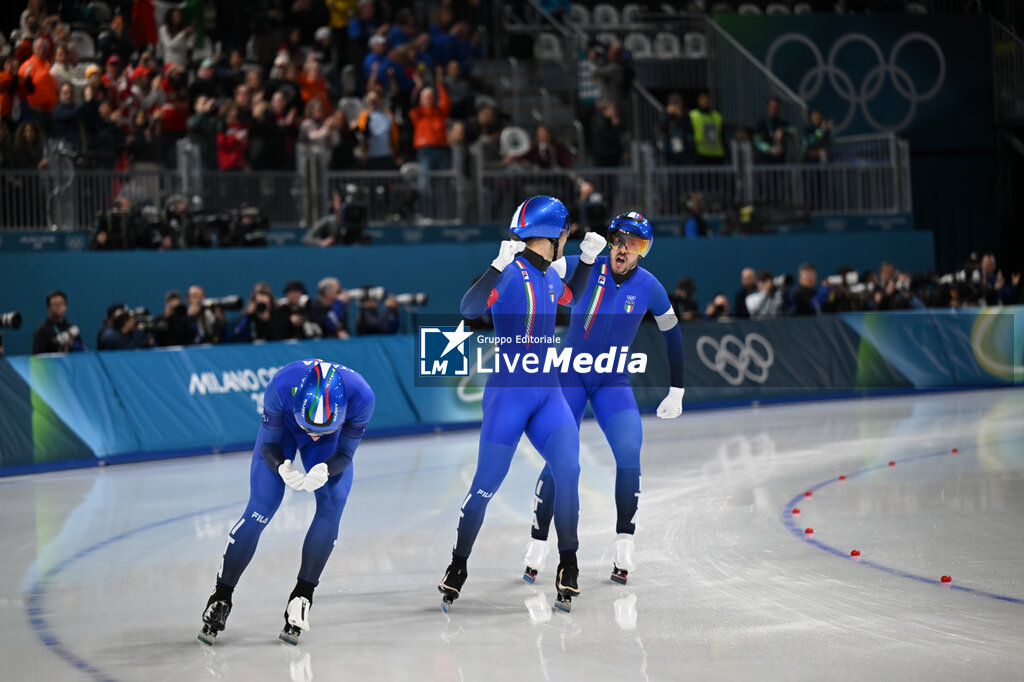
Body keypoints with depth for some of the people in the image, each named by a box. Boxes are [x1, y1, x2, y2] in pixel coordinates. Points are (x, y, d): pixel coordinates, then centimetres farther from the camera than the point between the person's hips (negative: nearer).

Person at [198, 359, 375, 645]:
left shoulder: (361, 396, -38)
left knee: (332, 505, -18)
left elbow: (344, 454, -21)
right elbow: (269, 445, -23)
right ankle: (221, 599, 4)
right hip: (282, 426, -1)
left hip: (333, 434, 1)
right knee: (261, 509, -10)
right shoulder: (281, 386, -41)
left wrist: (324, 470, -43)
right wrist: (283, 467, -44)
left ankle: (302, 597, -5)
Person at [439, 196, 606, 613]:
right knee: (488, 481, -2)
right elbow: (469, 309, -30)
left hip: (547, 391, 7)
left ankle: (567, 567, 2)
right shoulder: (512, 273, -14)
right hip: (509, 390, -6)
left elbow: (570, 298, 34)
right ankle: (458, 566, 15)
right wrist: (500, 265, -40)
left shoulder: (547, 275, 10)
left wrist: (587, 259, 22)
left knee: (568, 471, -9)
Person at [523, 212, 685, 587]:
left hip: (613, 381, 1)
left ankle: (623, 546, -9)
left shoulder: (649, 288, -7)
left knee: (630, 453, -19)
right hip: (570, 374, -1)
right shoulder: (584, 268, -13)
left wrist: (676, 392, 7)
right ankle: (537, 544, 2)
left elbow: (673, 337, 5)